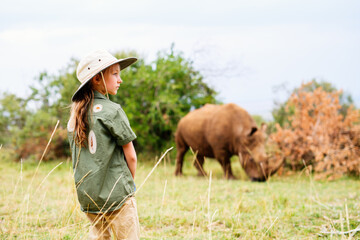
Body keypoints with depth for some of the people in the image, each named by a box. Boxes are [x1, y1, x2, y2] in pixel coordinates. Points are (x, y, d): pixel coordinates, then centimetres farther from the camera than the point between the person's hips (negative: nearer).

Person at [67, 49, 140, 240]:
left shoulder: (75, 114, 8)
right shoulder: (112, 111, -11)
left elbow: (77, 157, 14)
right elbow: (130, 155, -8)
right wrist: (131, 181, 9)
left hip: (86, 195, 7)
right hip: (116, 194, -7)